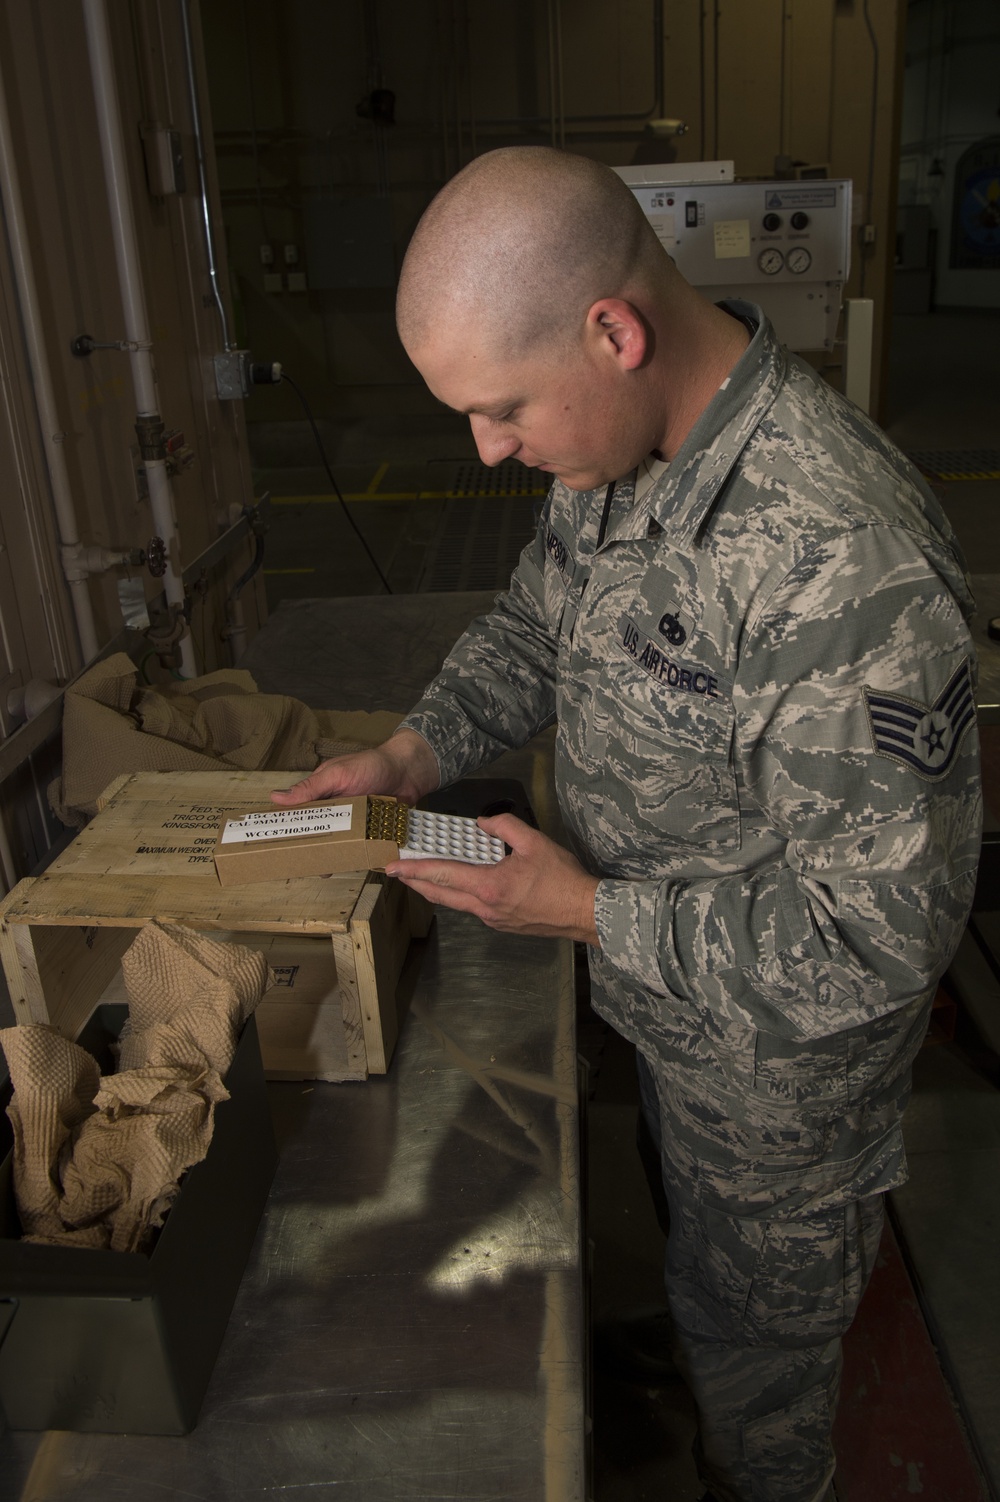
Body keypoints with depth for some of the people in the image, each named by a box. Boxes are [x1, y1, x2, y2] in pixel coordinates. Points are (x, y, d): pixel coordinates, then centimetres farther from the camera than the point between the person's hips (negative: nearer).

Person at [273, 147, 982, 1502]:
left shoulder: (846, 562, -38)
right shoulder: (615, 446, -10)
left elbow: (881, 937, -32)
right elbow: (537, 623, 8)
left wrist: (590, 913, -27)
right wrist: (415, 753, -8)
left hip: (780, 1049, -7)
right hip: (662, 986, 7)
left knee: (755, 1326, 22)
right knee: (700, 1249, 33)